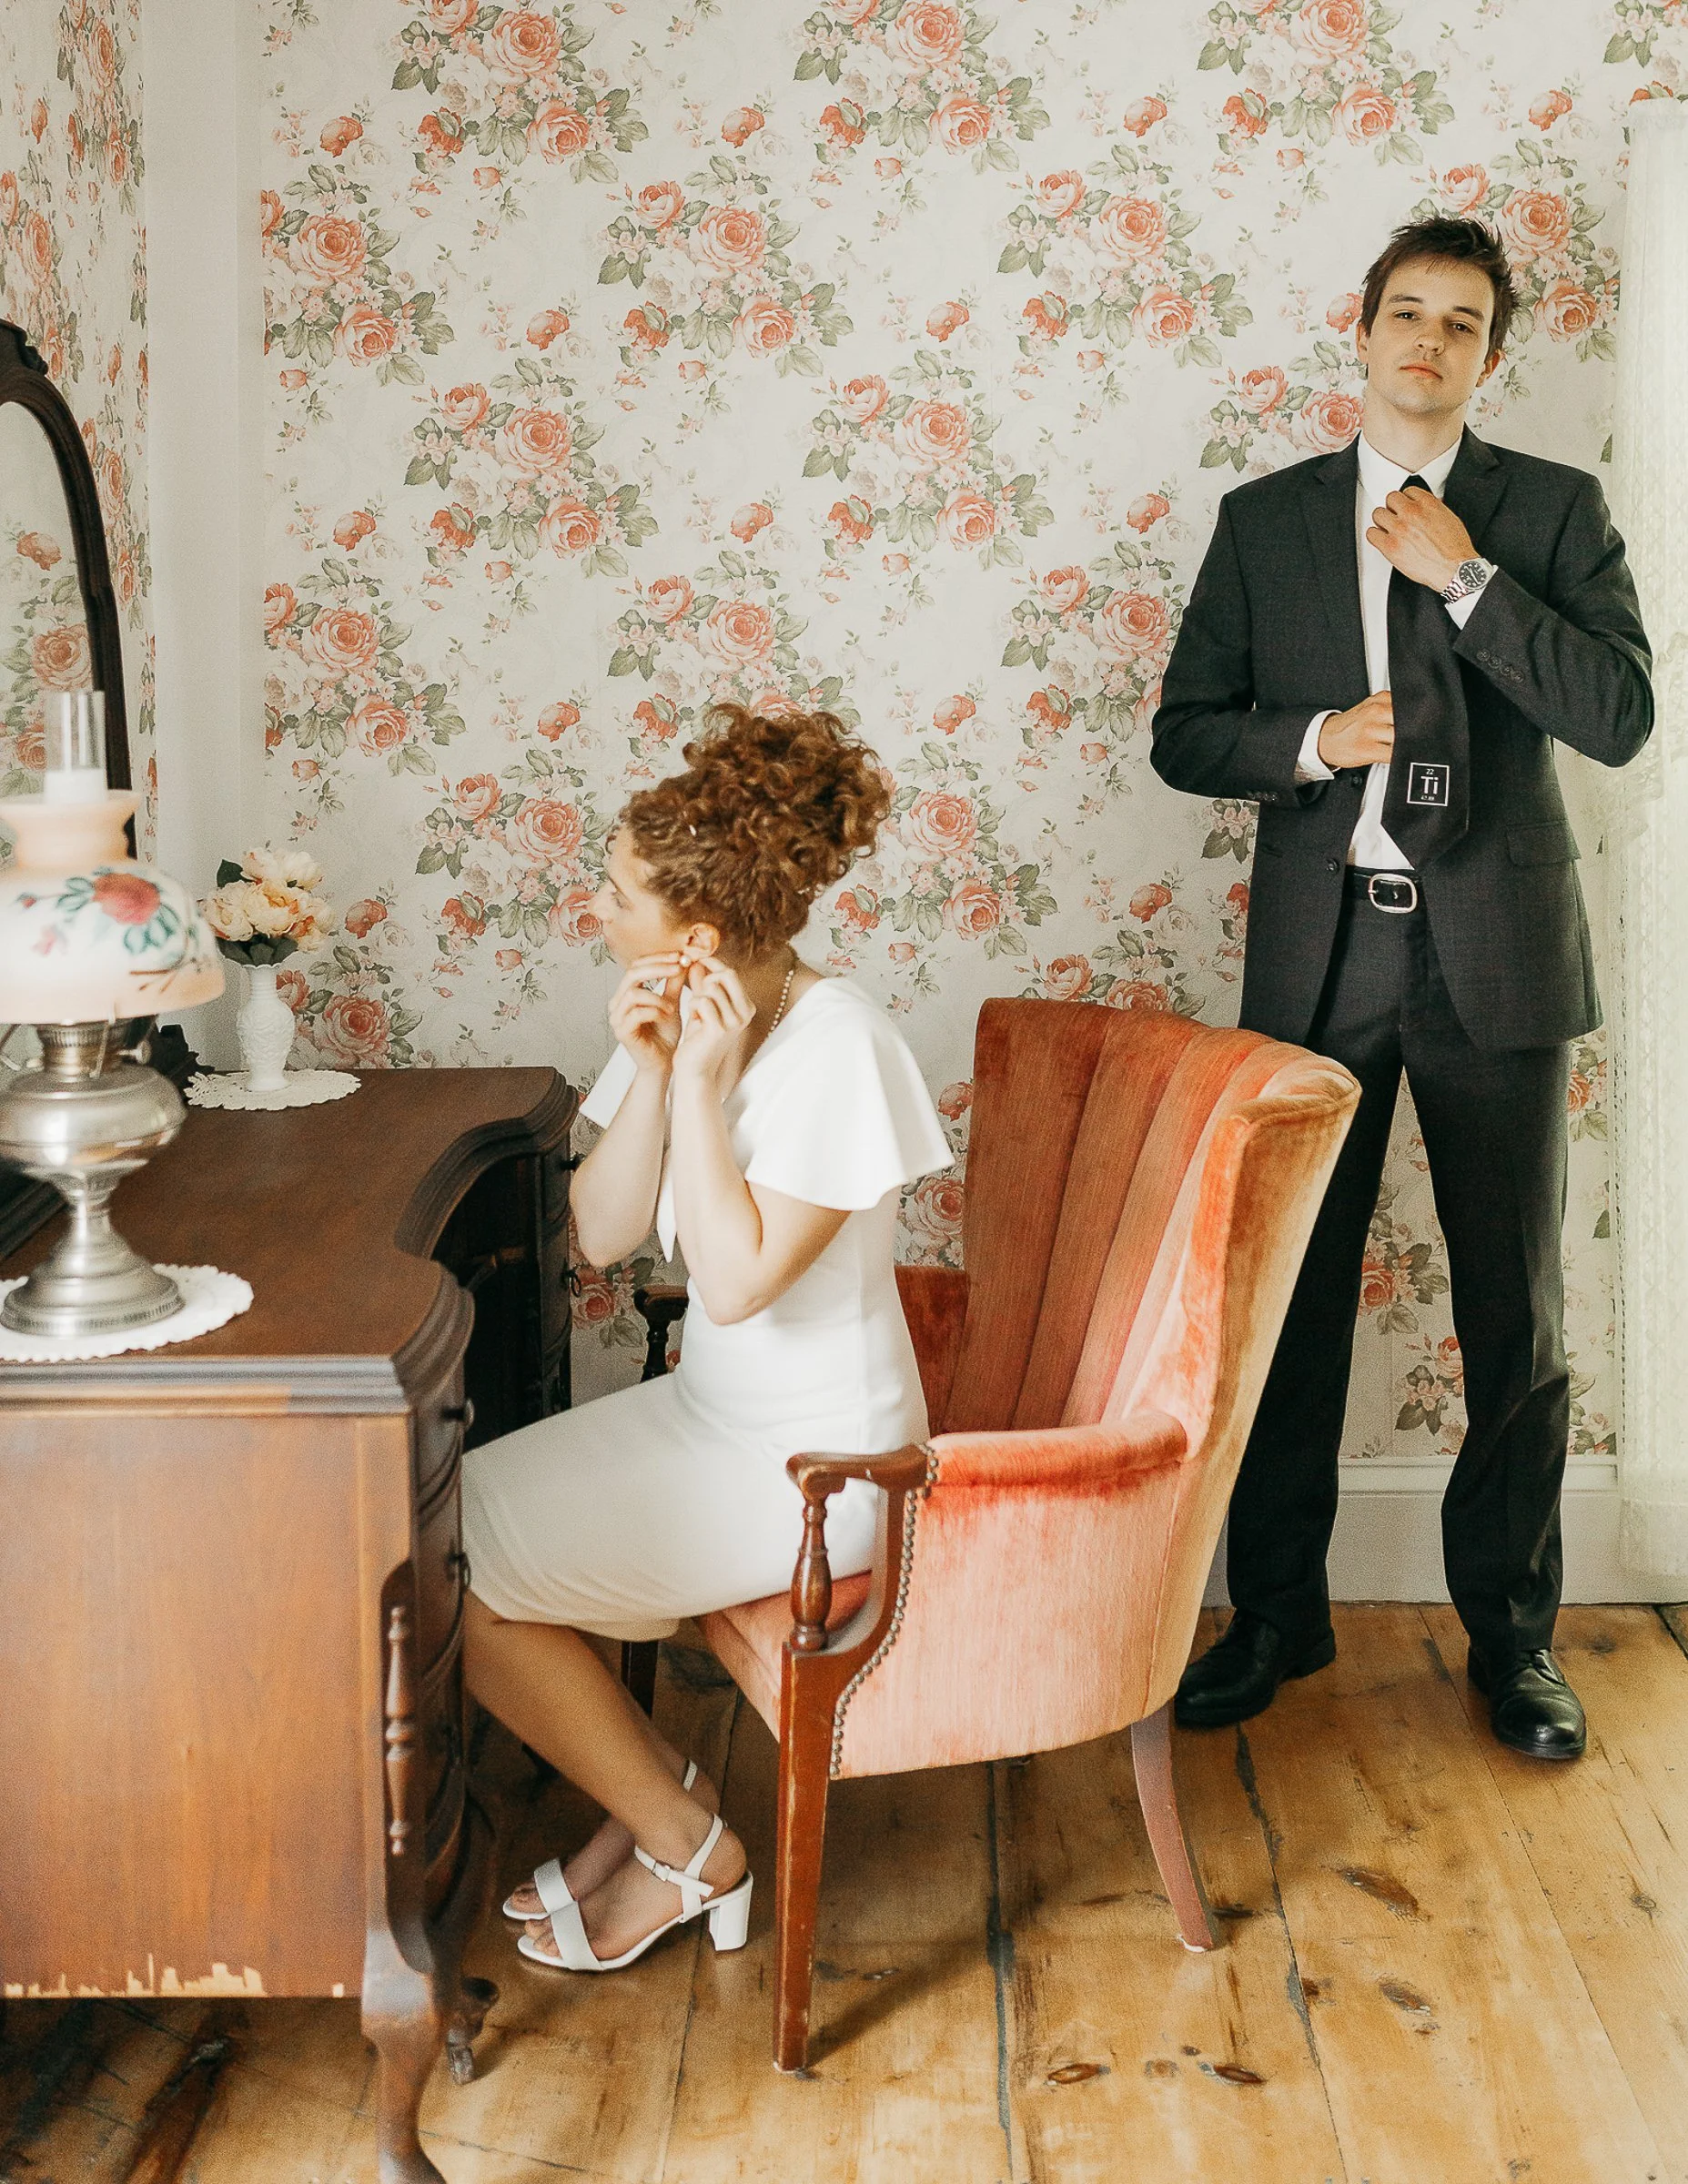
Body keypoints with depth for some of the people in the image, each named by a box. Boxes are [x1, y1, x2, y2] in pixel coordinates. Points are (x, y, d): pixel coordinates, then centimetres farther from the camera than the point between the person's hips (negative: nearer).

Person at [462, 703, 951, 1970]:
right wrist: (650, 1074, -15)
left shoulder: (835, 1047, -23)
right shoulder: (674, 1017, 0)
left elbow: (737, 1281, -26)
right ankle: (656, 1786, 14)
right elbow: (603, 1237, -2)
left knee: (463, 1584, -10)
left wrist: (704, 1082, -24)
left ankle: (687, 1850, 8)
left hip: (808, 1469, -9)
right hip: (708, 1413, 9)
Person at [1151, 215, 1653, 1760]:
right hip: (1321, 951, 1)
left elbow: (1620, 716, -8)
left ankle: (1512, 1628, 20)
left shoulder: (1554, 511, 4)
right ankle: (1276, 1613, 21)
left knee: (1517, 1312, 5)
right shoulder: (1266, 519, 9)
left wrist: (1465, 576, -13)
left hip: (1496, 953, -1)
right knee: (1289, 1294, 7)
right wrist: (1308, 742, -11)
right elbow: (1183, 733, 7)